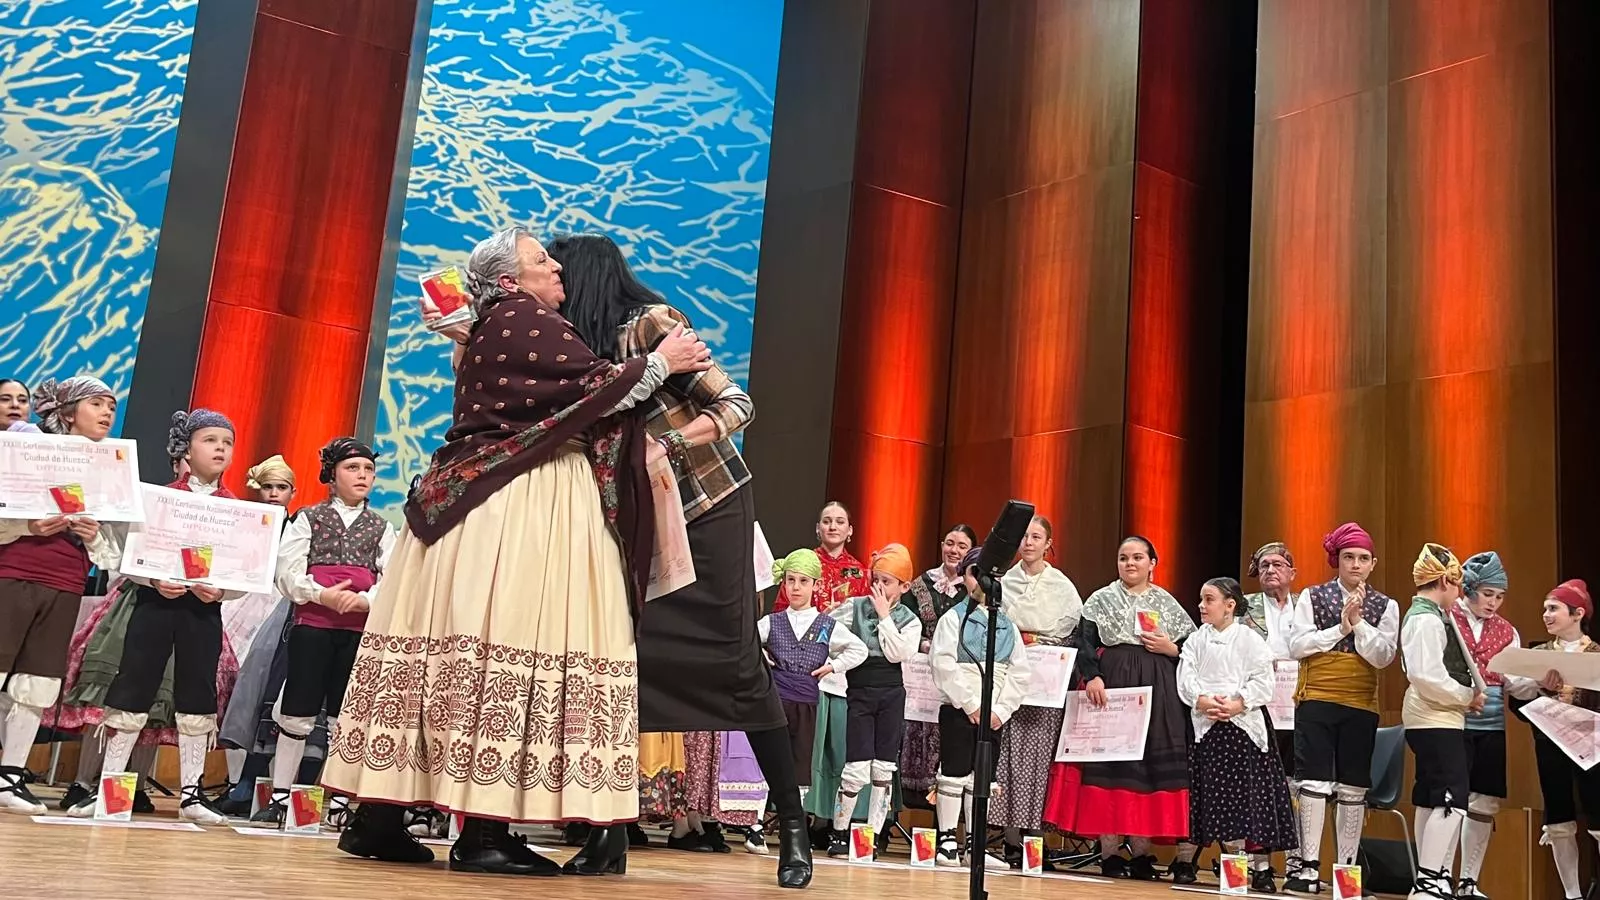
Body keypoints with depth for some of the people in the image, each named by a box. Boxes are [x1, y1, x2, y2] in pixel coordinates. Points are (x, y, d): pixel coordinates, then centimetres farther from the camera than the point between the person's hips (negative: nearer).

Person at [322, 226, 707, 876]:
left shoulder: (493, 331, 23)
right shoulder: (530, 321, -5)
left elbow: (563, 405, 23)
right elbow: (592, 392, -10)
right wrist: (660, 362, 2)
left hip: (479, 501, 10)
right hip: (522, 510, -10)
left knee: (457, 637, 7)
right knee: (511, 643, -11)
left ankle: (378, 816, 9)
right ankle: (484, 832, -12)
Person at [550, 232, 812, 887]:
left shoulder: (652, 321, -13)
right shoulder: (584, 346, 6)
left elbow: (736, 405, -15)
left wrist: (665, 444, -30)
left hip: (711, 506, -6)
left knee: (734, 661, -6)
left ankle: (793, 827, 4)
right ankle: (610, 825, 6)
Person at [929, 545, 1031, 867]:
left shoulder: (1008, 625, 11)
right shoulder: (953, 618, 0)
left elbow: (1019, 672, 6)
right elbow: (944, 665, -11)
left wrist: (1002, 710, -5)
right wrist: (971, 705, -14)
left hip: (994, 714, 4)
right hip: (958, 710, -4)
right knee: (954, 773, -2)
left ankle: (976, 843, 15)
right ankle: (947, 840, 5)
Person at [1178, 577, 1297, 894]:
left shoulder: (1249, 639, 1)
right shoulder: (1196, 640, 10)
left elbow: (1262, 682, -6)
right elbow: (1185, 679, 0)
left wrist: (1237, 704, -18)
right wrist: (1203, 701, -16)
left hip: (1244, 724, -3)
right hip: (1207, 726, 3)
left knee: (1251, 796, -3)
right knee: (1219, 798, 3)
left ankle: (1261, 867, 4)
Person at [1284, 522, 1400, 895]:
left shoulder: (1385, 606, 7)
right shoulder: (1314, 597, 4)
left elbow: (1383, 657, -5)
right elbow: (1296, 646, -6)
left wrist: (1359, 622, -14)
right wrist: (1340, 628, -12)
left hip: (1361, 706, 2)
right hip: (1316, 700, -2)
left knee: (1353, 788, 6)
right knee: (1315, 781, -5)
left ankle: (1347, 868, 14)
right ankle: (1309, 867, -1)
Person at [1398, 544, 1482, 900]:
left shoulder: (1423, 615, 16)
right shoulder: (1428, 620, -16)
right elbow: (1428, 678, -24)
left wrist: (1466, 693, 4)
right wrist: (1467, 696, -11)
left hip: (1435, 720, 11)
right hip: (1435, 721, -11)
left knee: (1432, 797, 13)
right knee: (1452, 797, -11)